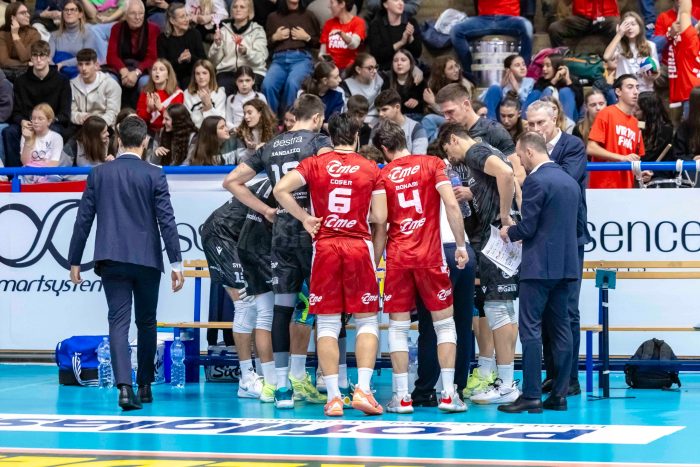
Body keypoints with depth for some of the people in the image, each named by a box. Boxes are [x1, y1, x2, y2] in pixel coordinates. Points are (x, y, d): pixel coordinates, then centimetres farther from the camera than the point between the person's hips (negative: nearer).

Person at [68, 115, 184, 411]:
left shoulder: (99, 174, 5)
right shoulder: (154, 175, -3)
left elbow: (83, 220, 6)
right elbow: (166, 220, -6)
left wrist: (74, 261, 13)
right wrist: (176, 263, -4)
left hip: (111, 260, 1)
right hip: (147, 259, -1)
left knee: (119, 322, -4)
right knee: (146, 323, 14)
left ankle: (125, 386, -21)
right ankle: (144, 386, 22)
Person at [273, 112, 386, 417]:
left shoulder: (314, 164, 3)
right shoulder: (371, 169, 2)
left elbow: (280, 190, -10)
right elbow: (380, 218, -2)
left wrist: (304, 218, 0)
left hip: (324, 246, 1)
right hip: (359, 245, -1)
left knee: (327, 324, 4)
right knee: (367, 321, 7)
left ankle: (333, 396, -1)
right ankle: (363, 389, -6)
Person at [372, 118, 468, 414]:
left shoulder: (383, 176, 3)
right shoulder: (432, 164, 1)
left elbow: (380, 228, 4)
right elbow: (451, 205, -10)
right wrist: (460, 245, -3)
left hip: (397, 257, 1)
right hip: (430, 256, -1)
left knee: (398, 327, 6)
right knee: (444, 323, 8)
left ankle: (402, 397, 2)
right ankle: (448, 394, 2)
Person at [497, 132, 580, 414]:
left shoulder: (536, 181, -13)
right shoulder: (570, 182, 13)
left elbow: (528, 227, -16)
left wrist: (509, 232, 5)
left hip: (540, 266, -8)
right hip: (566, 264, 8)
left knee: (530, 329, -6)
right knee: (560, 328, 10)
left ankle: (531, 396, -8)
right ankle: (559, 395, 11)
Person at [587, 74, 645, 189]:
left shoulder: (635, 123, 14)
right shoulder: (607, 114, -4)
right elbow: (591, 148, -11)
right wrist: (622, 158, -18)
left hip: (626, 188, 6)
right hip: (603, 188, -6)